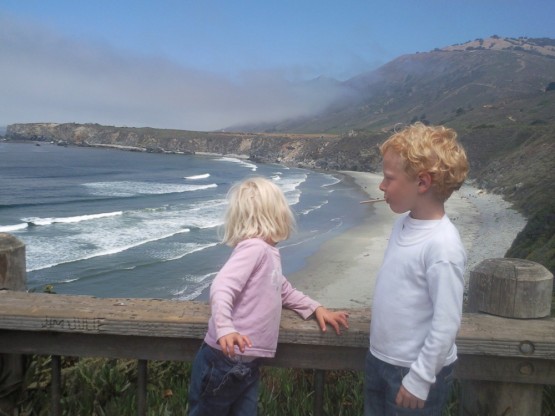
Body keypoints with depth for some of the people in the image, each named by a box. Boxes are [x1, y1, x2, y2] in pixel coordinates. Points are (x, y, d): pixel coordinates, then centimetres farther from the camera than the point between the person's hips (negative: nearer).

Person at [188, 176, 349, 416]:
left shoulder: (270, 253, 13)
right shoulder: (254, 247, -17)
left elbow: (283, 292, 28)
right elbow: (221, 287, -29)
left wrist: (316, 308, 18)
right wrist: (225, 329, -42)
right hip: (225, 361, -9)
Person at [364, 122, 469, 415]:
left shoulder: (442, 245, -27)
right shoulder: (404, 223, -3)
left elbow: (447, 324, -24)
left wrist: (419, 379, -17)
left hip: (414, 369, -7)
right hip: (379, 358, 8)